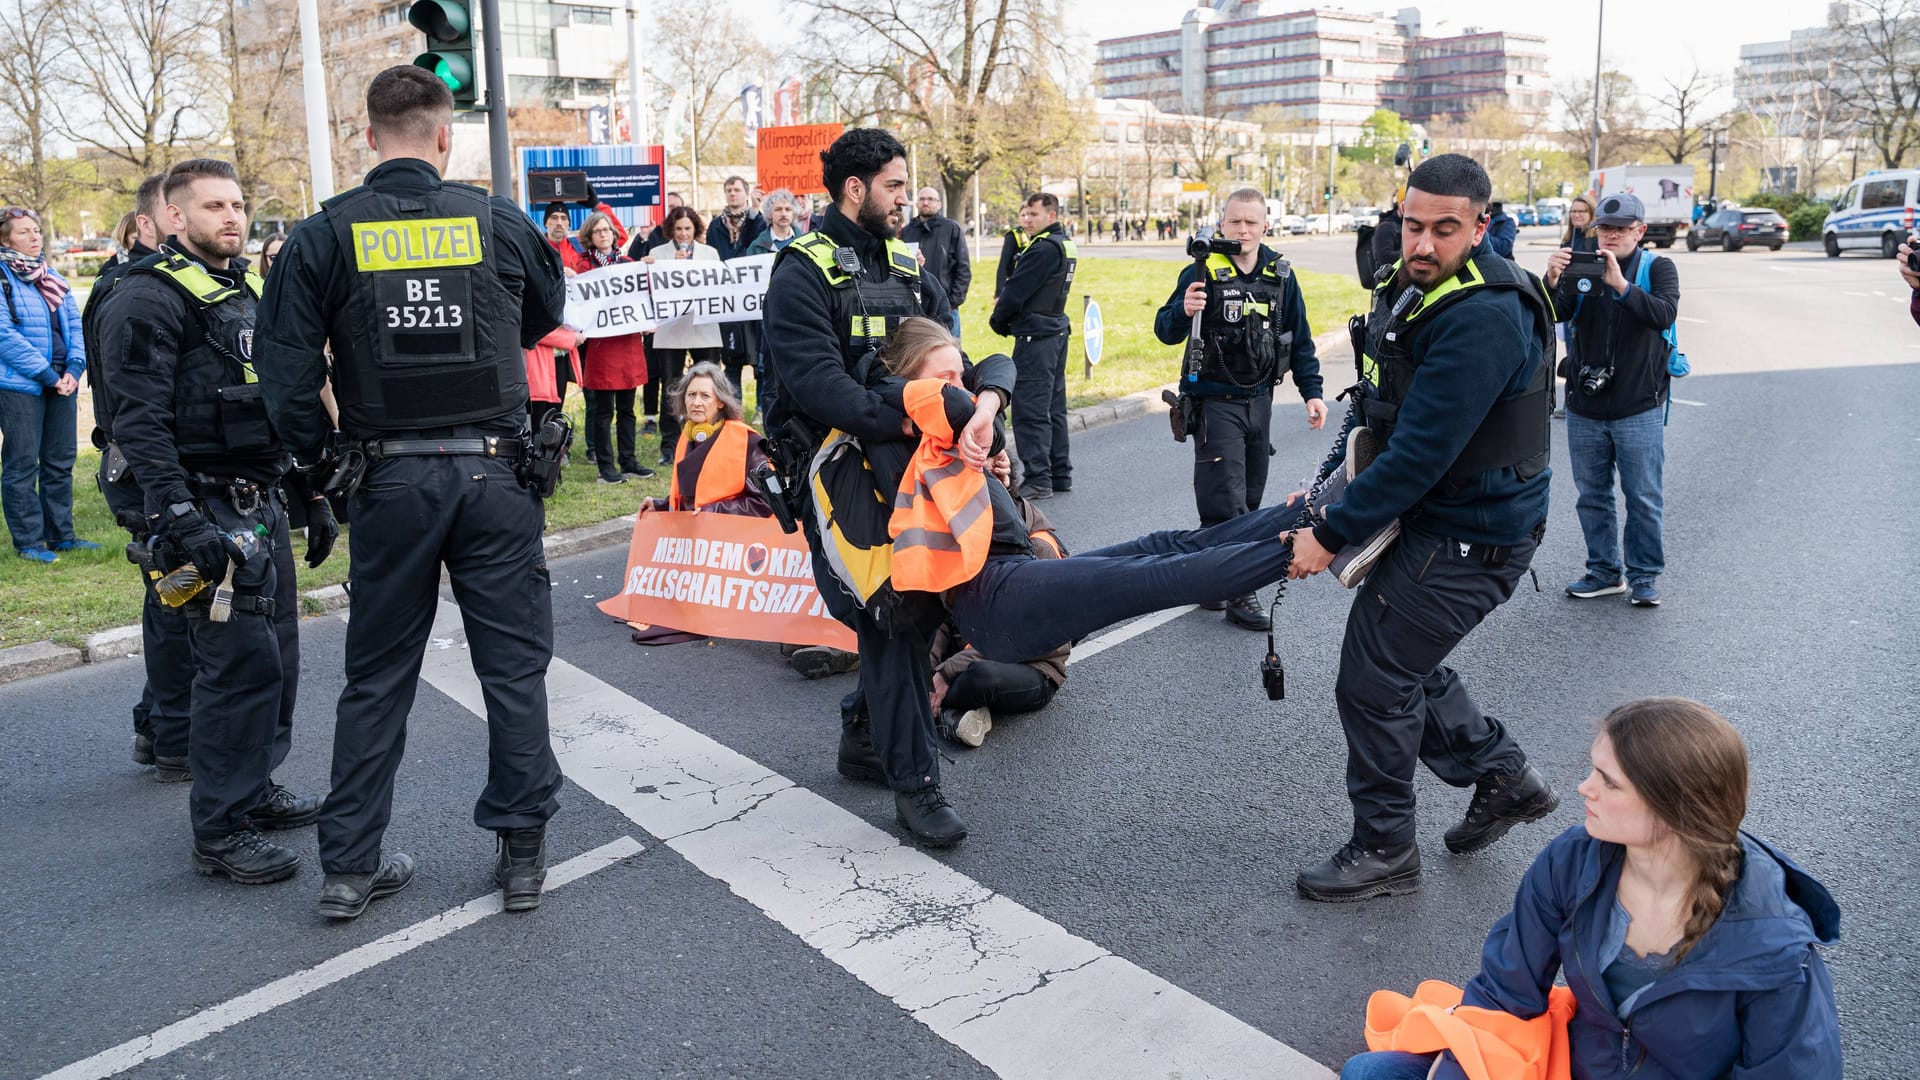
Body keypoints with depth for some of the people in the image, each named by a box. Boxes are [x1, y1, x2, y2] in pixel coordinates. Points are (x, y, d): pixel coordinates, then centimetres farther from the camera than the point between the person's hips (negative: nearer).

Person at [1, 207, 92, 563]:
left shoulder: (53, 278, 14)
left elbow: (75, 326, 11)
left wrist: (74, 369, -4)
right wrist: (47, 375, -16)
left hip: (61, 383, 6)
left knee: (60, 461, 12)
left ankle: (61, 535, 21)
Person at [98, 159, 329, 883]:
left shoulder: (250, 292, 18)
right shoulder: (148, 298, -10)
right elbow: (141, 421, -17)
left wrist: (313, 497, 19)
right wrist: (180, 520, -24)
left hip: (263, 505, 9)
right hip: (208, 512, -9)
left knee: (276, 656, 13)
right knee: (240, 661, -10)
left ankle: (254, 791, 28)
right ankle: (218, 834, -1)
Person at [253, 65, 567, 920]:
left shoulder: (325, 234, -2)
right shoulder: (499, 222, 0)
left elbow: (287, 374, -6)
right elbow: (547, 316, 18)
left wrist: (323, 463, 7)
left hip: (390, 482, 1)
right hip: (494, 473, -1)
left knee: (377, 675, 12)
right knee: (514, 665, 9)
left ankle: (350, 866, 19)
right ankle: (522, 851, 14)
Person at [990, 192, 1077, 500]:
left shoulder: (1043, 248, -16)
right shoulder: (1066, 246, 15)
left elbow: (1017, 289, -16)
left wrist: (998, 319, 0)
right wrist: (1005, 301, 7)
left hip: (1035, 336, -10)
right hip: (1057, 328, 10)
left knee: (1030, 409, -7)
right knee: (1054, 407, 15)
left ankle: (1037, 479, -7)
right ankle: (1060, 474, 21)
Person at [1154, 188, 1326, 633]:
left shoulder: (1280, 275, 5)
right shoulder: (1202, 272, -8)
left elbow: (1300, 340, 12)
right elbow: (1165, 332, -11)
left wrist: (1312, 392, 6)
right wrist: (1183, 311, -32)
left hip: (1259, 400, 5)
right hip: (1215, 401, -5)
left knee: (1249, 496, 12)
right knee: (1226, 502, -8)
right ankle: (1238, 594, -3)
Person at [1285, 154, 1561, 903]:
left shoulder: (1482, 320, -27)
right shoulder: (1416, 288, 5)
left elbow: (1421, 453, -28)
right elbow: (1385, 405, 17)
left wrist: (1332, 534, -22)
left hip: (1469, 538, -10)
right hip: (1435, 515, 10)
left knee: (1373, 682, -2)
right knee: (1405, 662, 20)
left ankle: (1383, 852, 15)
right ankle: (1503, 777, 35)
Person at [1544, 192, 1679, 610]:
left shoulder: (1657, 268, -1)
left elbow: (1665, 313, -20)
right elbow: (1557, 313, -11)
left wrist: (1621, 285, -33)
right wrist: (1553, 281, -31)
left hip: (1639, 409, -3)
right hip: (1584, 408, 3)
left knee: (1644, 498, 4)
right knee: (1592, 496, 11)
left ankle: (1644, 576, 17)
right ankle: (1605, 571, 24)